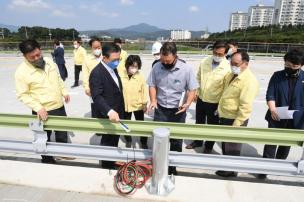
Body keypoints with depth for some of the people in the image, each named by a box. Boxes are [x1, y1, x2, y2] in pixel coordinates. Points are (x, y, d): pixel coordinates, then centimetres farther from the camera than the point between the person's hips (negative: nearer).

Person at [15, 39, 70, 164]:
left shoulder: (49, 62, -1)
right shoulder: (22, 72, -18)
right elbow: (22, 95, -16)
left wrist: (64, 92, 6)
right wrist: (38, 108, -25)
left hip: (59, 106, 5)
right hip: (42, 111, -5)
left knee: (62, 133, 22)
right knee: (44, 138, 15)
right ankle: (47, 160, 36)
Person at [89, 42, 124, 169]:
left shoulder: (113, 68, 6)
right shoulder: (97, 73, -22)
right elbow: (97, 96, -32)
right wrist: (109, 111, -46)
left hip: (117, 113, 8)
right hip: (107, 116, -8)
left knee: (114, 141, 23)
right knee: (108, 143, 11)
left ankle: (112, 163, 43)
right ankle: (107, 167, 32)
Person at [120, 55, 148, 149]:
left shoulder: (140, 77, -12)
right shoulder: (121, 76, -11)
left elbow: (144, 91, -4)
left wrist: (145, 104, -1)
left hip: (138, 105, -1)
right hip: (124, 105, 1)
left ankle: (144, 142, 31)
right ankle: (128, 140, 39)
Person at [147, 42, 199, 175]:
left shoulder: (186, 69, -15)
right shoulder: (156, 67, -8)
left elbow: (192, 89, -7)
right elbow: (152, 85, 3)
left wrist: (187, 103, -24)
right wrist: (153, 100, -12)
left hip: (178, 111, -1)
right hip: (160, 109, 2)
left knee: (176, 140, 13)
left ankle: (172, 166, 35)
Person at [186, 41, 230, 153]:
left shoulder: (228, 67, -18)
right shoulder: (204, 62, -5)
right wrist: (196, 92, 5)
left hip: (214, 103, -4)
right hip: (200, 100, 4)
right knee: (199, 123, 22)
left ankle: (208, 147, 37)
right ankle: (197, 141, 45)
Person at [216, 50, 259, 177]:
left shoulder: (249, 80, -23)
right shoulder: (231, 75, 5)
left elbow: (245, 106, -26)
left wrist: (236, 124, -24)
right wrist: (220, 110, 20)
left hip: (235, 119, -8)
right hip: (224, 117, 8)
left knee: (232, 147, 10)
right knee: (225, 144, 23)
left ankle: (231, 170, 31)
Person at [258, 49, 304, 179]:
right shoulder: (277, 76, -4)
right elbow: (270, 95, -7)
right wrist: (272, 109, -23)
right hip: (276, 118, -2)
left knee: (286, 144, 19)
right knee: (271, 143, 2)